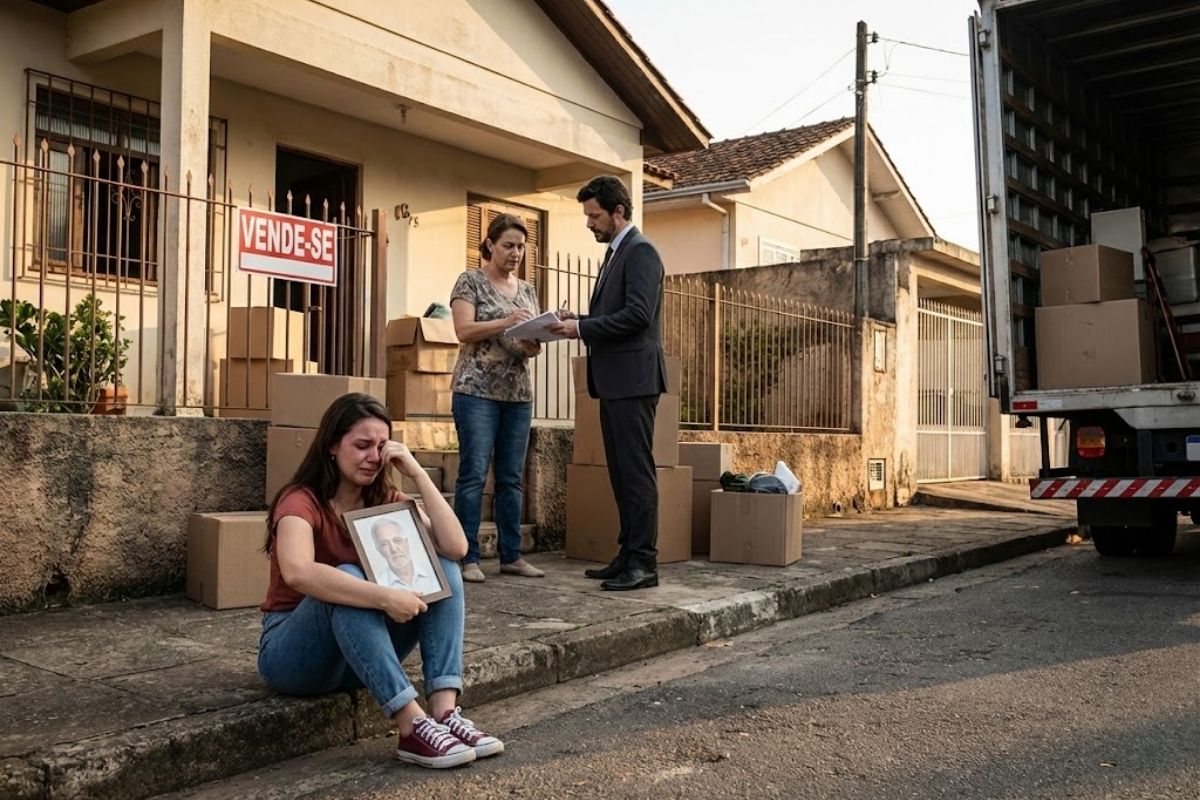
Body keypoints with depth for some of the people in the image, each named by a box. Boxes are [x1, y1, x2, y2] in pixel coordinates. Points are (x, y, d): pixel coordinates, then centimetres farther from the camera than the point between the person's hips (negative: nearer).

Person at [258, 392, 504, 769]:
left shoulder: (386, 501, 0)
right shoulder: (301, 501, -17)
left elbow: (455, 547, -16)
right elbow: (297, 573, -40)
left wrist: (417, 473, -17)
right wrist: (384, 597, -44)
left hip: (360, 652, 6)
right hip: (291, 651, -5)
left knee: (443, 568, -14)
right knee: (347, 579, -35)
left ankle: (445, 711, -29)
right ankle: (412, 726, -41)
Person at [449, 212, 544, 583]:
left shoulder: (527, 291, 17)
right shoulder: (470, 281, 1)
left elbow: (532, 341, 15)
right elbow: (464, 330, -10)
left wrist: (534, 344, -8)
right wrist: (506, 322, -22)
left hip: (518, 393, 6)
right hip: (477, 390, -5)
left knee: (512, 478, 7)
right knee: (473, 474, -7)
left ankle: (511, 555, 13)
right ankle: (468, 557, -2)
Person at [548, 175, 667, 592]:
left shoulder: (640, 251, -9)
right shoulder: (614, 253, 21)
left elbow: (638, 314, -19)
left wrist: (581, 328, -16)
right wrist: (577, 319, 6)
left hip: (633, 378, -10)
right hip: (614, 382, 10)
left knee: (636, 471, -8)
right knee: (621, 472, 11)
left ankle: (643, 562, -3)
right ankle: (628, 556, 18)